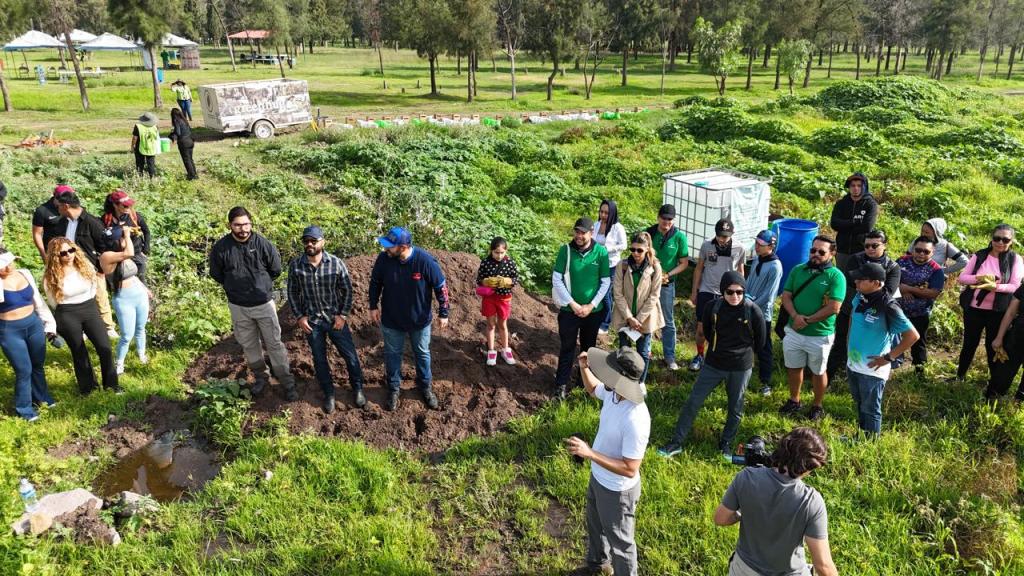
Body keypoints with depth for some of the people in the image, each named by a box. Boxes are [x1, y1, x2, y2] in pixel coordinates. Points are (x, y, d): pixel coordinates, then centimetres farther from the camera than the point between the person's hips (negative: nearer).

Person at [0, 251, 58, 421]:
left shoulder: (24, 273, -1)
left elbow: (38, 300, 8)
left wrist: (49, 323, 11)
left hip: (34, 324, 4)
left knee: (38, 364, 18)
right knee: (24, 370, 2)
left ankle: (41, 396, 41)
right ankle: (24, 408, 22)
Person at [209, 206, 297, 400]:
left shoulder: (262, 243, -15)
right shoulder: (221, 248, -12)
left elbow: (276, 270, -1)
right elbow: (216, 274, 4)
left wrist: (261, 283, 6)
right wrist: (234, 285, 8)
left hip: (264, 304, -2)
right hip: (238, 306, 2)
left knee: (274, 344, 6)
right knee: (249, 345, 17)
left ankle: (287, 382, 17)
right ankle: (261, 377, 38)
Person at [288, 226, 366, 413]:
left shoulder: (336, 263, -14)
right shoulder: (295, 266, -9)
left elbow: (347, 289, -5)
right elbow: (292, 293, 2)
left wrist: (343, 315, -9)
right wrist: (299, 316, -4)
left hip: (335, 318, -1)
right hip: (311, 321, 1)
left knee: (350, 355, 8)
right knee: (319, 360, 13)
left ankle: (357, 388, 31)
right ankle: (329, 393, 33)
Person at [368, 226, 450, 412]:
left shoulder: (425, 260, -27)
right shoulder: (383, 259, -19)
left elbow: (441, 287, -14)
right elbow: (375, 282, 0)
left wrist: (443, 313, -9)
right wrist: (373, 306, 1)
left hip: (420, 319, -1)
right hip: (391, 319, 1)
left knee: (422, 353, 19)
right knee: (392, 354, 17)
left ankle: (426, 386, 41)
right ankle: (393, 389, 38)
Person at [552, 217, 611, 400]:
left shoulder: (601, 252, -9)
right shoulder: (566, 250, -11)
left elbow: (606, 282, -4)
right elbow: (556, 280, -10)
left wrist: (591, 305, -11)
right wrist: (573, 304, -14)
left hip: (594, 311, 1)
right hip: (569, 309, -1)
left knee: (589, 347, 18)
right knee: (567, 348, 7)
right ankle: (561, 384, 19)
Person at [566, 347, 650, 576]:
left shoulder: (635, 420, -39)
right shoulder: (613, 392, -15)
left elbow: (629, 469, -33)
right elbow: (593, 388, 10)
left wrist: (589, 453, -37)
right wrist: (584, 367, -11)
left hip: (616, 490, -9)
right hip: (597, 477, 9)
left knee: (619, 541, 18)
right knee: (595, 525, 34)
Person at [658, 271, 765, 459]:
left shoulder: (753, 311, -17)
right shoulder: (713, 307, -11)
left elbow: (760, 341, 0)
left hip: (741, 368, -1)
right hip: (713, 364, 2)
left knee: (735, 408, 14)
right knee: (693, 402, 3)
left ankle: (726, 443, 36)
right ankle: (677, 442, 14)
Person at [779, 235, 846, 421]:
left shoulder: (836, 276, -12)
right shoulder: (798, 270, 2)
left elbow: (834, 308, -19)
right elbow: (786, 296, 0)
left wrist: (807, 321, -16)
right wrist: (795, 316, -18)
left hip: (820, 335, -4)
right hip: (794, 331, 4)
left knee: (818, 372, 13)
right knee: (793, 368, 17)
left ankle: (817, 406, 32)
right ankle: (794, 401, 37)